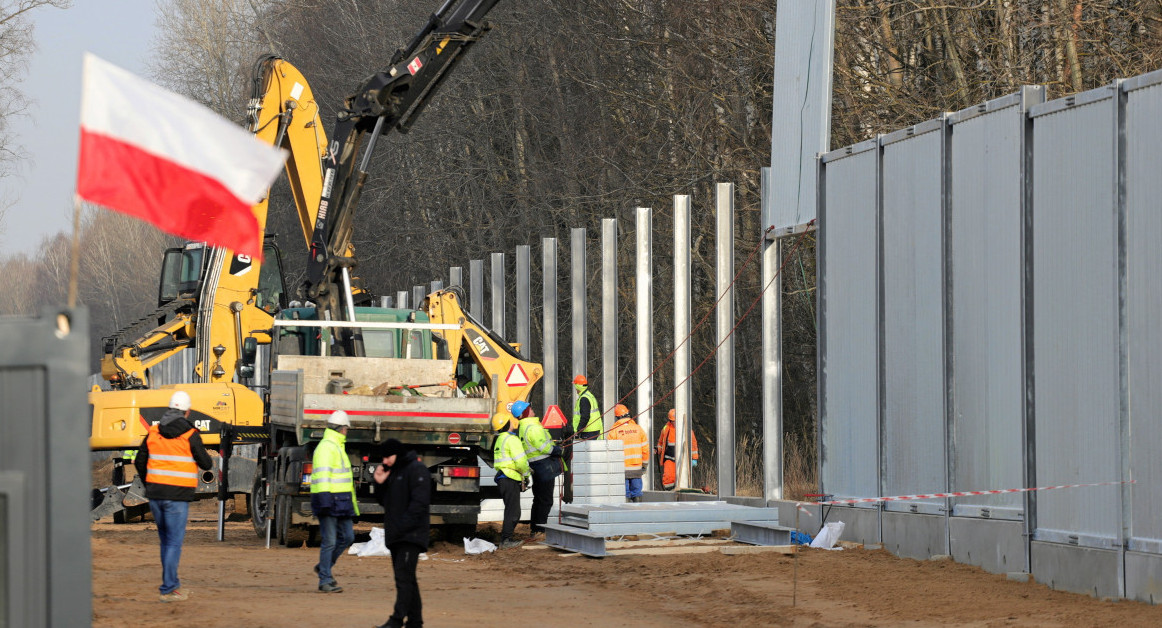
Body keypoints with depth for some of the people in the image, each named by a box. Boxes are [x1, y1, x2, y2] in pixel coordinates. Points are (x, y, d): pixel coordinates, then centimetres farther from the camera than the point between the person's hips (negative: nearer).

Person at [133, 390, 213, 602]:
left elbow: (140, 462, 13)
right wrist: (207, 458, 22)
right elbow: (206, 464, -2)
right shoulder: (190, 435, -8)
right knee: (174, 542, -2)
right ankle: (168, 589, -6)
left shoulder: (154, 433, 7)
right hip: (177, 496, -5)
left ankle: (172, 584, 23)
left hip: (155, 493, 5)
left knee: (166, 540, 17)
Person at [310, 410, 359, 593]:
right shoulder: (326, 447, -12)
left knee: (347, 537, 10)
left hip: (341, 502, 10)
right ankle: (325, 580, -2)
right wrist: (325, 499, -29)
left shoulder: (337, 447, 22)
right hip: (329, 501, -10)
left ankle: (324, 567, 25)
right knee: (329, 541, -7)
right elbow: (322, 475, -21)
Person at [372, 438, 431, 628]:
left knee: (404, 577, -14)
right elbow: (383, 501, 22)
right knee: (406, 578, 10)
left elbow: (419, 503, -17)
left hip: (410, 534, -9)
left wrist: (402, 526, -22)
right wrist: (380, 484, 3)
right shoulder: (392, 472, 18)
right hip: (395, 535, 9)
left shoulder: (417, 470, -10)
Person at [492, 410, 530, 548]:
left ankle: (506, 538, 18)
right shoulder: (512, 439, -13)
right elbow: (520, 460, -18)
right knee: (513, 511, -6)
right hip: (510, 479, -10)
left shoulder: (501, 439, 20)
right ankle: (505, 540, -7)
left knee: (511, 510, 16)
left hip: (502, 478, 10)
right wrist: (526, 474, -2)